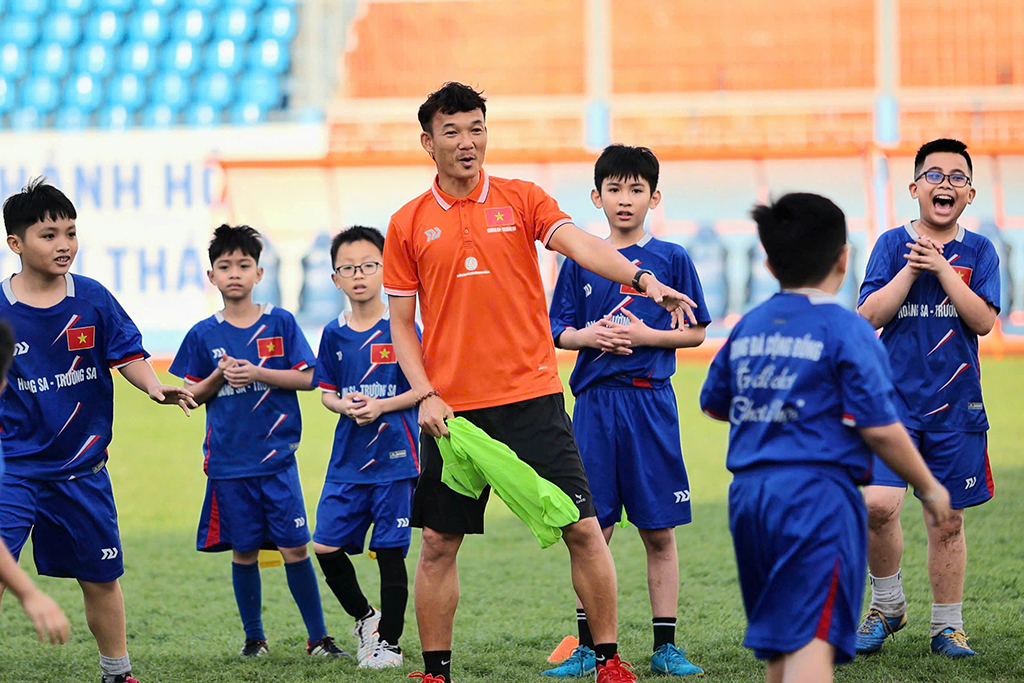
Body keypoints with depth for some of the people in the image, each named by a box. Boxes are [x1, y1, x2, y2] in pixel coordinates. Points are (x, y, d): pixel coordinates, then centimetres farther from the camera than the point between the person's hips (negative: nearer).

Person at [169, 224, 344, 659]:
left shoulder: (280, 323, 1)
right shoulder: (204, 334, 4)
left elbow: (307, 378, -2)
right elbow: (194, 395, 9)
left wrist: (257, 374, -14)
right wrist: (220, 376, -10)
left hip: (277, 456, -1)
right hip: (228, 459, 1)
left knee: (294, 546, -5)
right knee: (243, 550, 6)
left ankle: (318, 638, 3)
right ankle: (253, 637, 19)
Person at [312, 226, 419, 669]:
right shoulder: (334, 334, 7)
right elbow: (326, 391, 14)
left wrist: (381, 406, -17)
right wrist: (345, 405, -8)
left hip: (393, 457, -4)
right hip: (347, 459, 4)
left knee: (390, 551, -1)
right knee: (326, 548, -1)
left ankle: (388, 641, 11)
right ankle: (364, 618, 22)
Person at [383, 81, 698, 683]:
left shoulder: (522, 200, 3)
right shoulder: (408, 225, 6)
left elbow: (583, 246, -12)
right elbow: (402, 324, 9)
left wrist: (643, 278, -31)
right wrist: (425, 395, -5)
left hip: (532, 396, -1)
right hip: (452, 408, 1)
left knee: (583, 529, -4)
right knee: (439, 543, 3)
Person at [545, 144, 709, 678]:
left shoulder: (671, 258, 3)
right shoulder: (580, 262, 7)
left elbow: (694, 332, 3)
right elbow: (559, 332, 10)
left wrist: (644, 336, -11)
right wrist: (589, 336, -10)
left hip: (650, 399, -1)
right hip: (594, 399, 1)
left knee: (659, 532, 2)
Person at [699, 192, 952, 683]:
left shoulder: (748, 328, 12)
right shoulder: (846, 330, -7)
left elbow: (713, 404, 26)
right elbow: (879, 427, -11)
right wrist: (928, 487, 2)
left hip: (748, 494, 7)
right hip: (817, 493, -7)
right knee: (813, 641, -14)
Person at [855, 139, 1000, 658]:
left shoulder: (978, 251, 5)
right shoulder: (893, 244, 3)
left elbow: (983, 320, -7)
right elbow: (870, 315, -6)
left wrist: (941, 270, -12)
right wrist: (911, 269, -13)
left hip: (955, 404, 1)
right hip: (895, 396, -1)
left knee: (947, 522, 7)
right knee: (877, 504, -18)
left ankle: (947, 628, 20)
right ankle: (887, 605, 4)